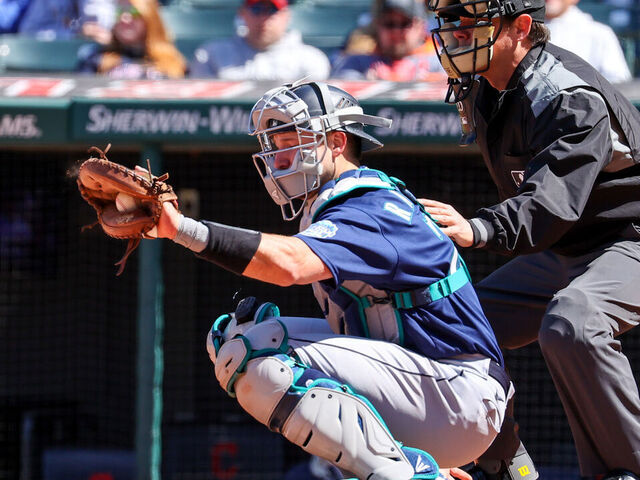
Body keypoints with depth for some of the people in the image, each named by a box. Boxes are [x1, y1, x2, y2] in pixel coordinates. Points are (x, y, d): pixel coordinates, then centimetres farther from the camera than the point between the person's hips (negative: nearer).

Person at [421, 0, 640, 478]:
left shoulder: (571, 98, -28)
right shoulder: (478, 88, 0)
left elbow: (552, 201, -42)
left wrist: (479, 230, -56)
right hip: (560, 252, 10)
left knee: (569, 326, -37)